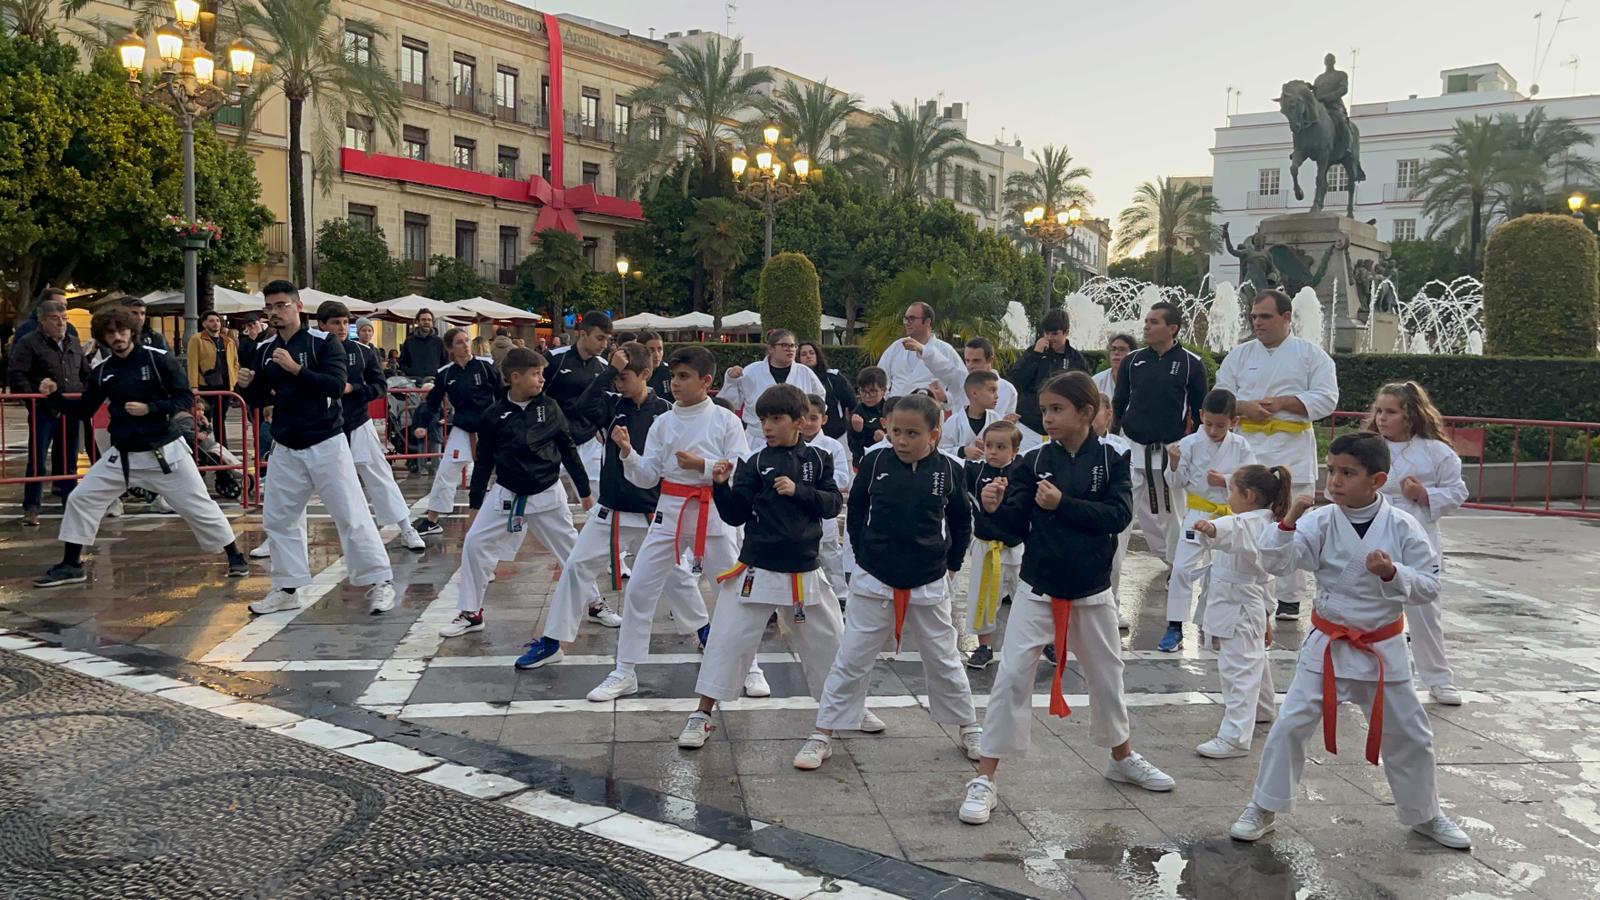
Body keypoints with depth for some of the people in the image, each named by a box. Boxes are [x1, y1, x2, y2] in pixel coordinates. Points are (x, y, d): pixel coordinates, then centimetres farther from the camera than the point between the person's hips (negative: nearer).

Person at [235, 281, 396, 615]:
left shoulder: (323, 343, -9)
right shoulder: (264, 350, 6)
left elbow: (335, 386, -21)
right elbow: (258, 399, 13)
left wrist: (295, 368, -28)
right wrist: (246, 386, -9)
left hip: (326, 444, -6)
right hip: (286, 449, 6)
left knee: (351, 515, -5)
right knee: (277, 518, 11)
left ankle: (378, 582, 4)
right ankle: (287, 588, 23)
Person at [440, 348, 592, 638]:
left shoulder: (549, 408, -3)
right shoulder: (494, 415, -6)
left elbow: (568, 450, 4)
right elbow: (484, 461, 2)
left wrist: (584, 490, 6)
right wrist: (474, 502, 5)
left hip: (547, 494, 0)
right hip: (506, 494, 0)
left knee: (572, 548, 6)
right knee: (475, 543, -5)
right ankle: (470, 613, 9)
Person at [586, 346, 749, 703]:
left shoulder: (726, 420, -4)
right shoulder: (663, 423, 5)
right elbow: (647, 477, 3)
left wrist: (702, 464, -20)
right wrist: (627, 452, -14)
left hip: (712, 513, -3)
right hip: (670, 512, 3)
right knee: (639, 590, 1)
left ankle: (749, 666, 26)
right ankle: (624, 673, 13)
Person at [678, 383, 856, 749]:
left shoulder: (817, 459, 2)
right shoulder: (755, 464, -3)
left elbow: (833, 504, -3)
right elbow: (734, 516, -3)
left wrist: (799, 490, -16)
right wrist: (722, 486, -18)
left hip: (804, 570, 2)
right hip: (758, 568, -1)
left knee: (828, 639, 14)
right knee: (728, 639, -3)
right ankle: (702, 716, 8)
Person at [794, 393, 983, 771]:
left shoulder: (948, 470, -6)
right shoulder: (875, 462, -7)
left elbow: (962, 522, 7)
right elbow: (856, 510, 5)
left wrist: (950, 564, 6)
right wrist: (864, 553, 3)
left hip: (929, 585, 0)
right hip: (874, 582, 0)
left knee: (944, 661, 14)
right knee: (851, 661, 4)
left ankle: (969, 729, 32)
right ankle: (823, 735, 13)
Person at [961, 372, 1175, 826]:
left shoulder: (1111, 461, -4)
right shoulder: (1034, 462, -4)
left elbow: (1118, 515, -16)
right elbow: (1016, 526, -5)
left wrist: (1063, 504, -25)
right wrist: (997, 508, -26)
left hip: (1091, 591, 1)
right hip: (1037, 589, -1)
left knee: (1106, 676, 19)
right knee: (1012, 678, -7)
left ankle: (1123, 757, 44)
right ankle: (985, 780, 1)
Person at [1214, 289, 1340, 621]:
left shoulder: (1311, 354, 4)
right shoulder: (1240, 355, 11)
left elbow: (1326, 398, -3)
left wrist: (1281, 402, -13)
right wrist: (1245, 407, -12)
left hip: (1292, 452, -2)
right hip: (1247, 449, 2)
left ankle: (1289, 599, 12)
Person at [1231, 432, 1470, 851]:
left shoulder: (1402, 527, -11)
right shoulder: (1322, 522, -10)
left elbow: (1429, 587, -8)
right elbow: (1275, 560, -19)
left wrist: (1393, 573, -26)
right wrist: (1289, 521, -34)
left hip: (1383, 648, 0)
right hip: (1328, 645, 0)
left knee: (1409, 737, 14)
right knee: (1290, 726, -3)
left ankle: (1424, 815, 38)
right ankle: (1264, 808, 14)